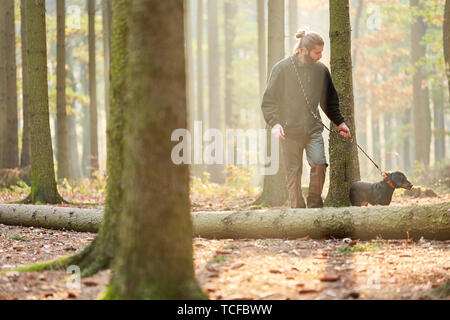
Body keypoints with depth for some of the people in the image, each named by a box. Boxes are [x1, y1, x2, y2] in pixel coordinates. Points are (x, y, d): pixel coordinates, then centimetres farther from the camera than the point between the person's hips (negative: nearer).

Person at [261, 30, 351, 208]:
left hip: (313, 130, 2)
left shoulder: (321, 70, 8)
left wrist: (339, 122, 16)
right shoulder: (282, 68, -3)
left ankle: (314, 204, -1)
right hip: (290, 132, -2)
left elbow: (329, 101, 22)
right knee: (293, 174, 1)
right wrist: (274, 123, -15)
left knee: (319, 163, -18)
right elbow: (268, 100, -2)